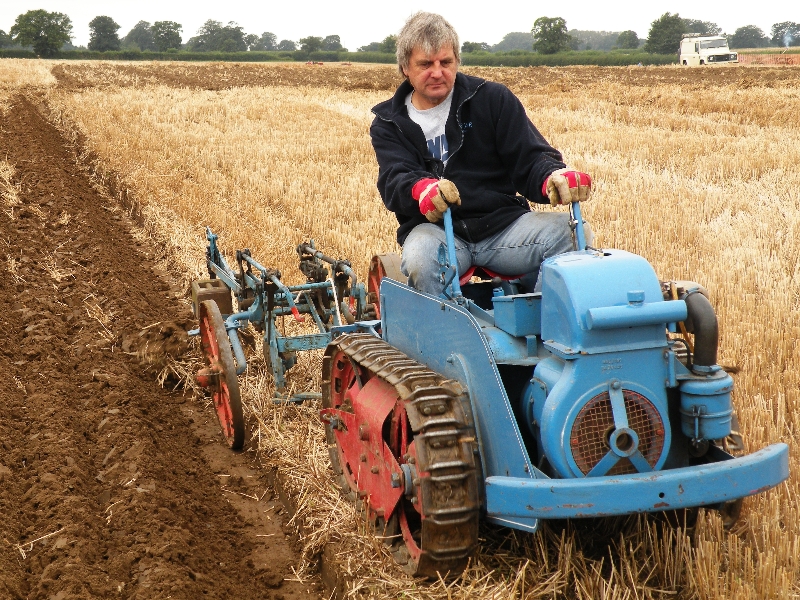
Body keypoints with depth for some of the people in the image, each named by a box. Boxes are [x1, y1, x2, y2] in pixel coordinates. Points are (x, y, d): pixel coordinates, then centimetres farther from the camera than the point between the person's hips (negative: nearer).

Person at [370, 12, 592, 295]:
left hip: (502, 225, 1)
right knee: (419, 257, -37)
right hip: (436, 231, -1)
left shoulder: (493, 99, 8)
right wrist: (420, 188, -33)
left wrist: (554, 177, -25)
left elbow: (530, 158, 1)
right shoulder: (388, 124, 10)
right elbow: (393, 181, -7)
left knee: (569, 232, -26)